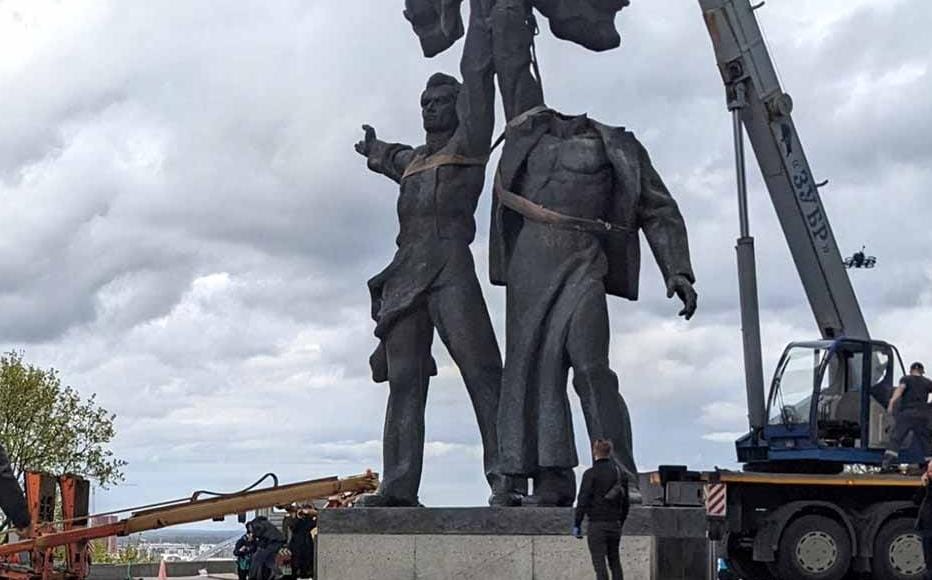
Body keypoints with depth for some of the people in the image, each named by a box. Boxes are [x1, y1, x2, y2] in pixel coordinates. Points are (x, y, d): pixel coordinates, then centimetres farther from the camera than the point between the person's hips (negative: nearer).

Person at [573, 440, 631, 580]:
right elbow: (625, 503, 13)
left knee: (599, 562, -4)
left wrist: (577, 524, -6)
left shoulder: (591, 474, -10)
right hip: (614, 524, 5)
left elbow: (583, 501, -12)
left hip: (597, 524, -5)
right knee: (615, 560, 15)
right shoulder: (620, 473, 8)